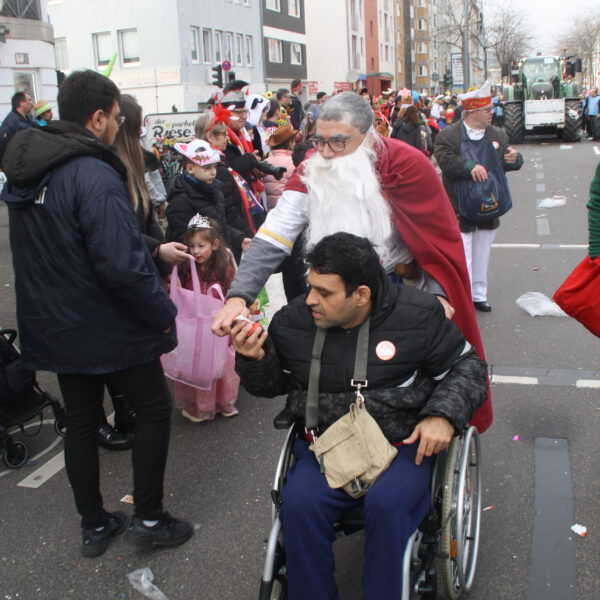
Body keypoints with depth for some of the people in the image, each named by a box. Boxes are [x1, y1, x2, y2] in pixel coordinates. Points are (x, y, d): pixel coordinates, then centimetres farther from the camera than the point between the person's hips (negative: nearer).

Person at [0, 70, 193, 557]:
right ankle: (148, 518, 19)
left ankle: (94, 525, 31)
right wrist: (163, 312, -16)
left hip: (54, 327, 8)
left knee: (81, 420, 18)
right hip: (108, 328, -8)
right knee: (154, 407, 11)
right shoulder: (93, 175, -24)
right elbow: (122, 265, -29)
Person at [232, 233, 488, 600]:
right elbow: (273, 385, 14)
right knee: (299, 505, -25)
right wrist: (255, 360, -8)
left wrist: (444, 415, -13)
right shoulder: (292, 322, -1)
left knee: (387, 504, -31)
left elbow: (467, 366, 4)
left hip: (405, 444, -2)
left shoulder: (417, 314, -7)